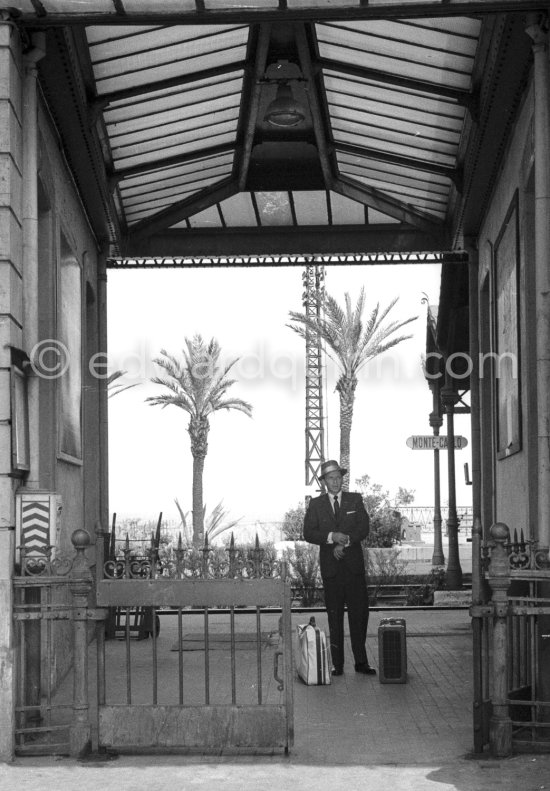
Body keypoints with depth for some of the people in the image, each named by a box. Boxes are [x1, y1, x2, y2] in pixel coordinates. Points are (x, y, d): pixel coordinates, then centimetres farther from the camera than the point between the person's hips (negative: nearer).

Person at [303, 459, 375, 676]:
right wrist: (332, 537, -16)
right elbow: (309, 534, -1)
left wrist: (344, 542, -13)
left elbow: (364, 529, 0)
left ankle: (361, 661, 4)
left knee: (359, 613, -3)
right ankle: (337, 664, 5)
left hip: (354, 564, 0)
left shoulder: (355, 500, 9)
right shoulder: (316, 504, 7)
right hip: (330, 567, 0)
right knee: (334, 616, 1)